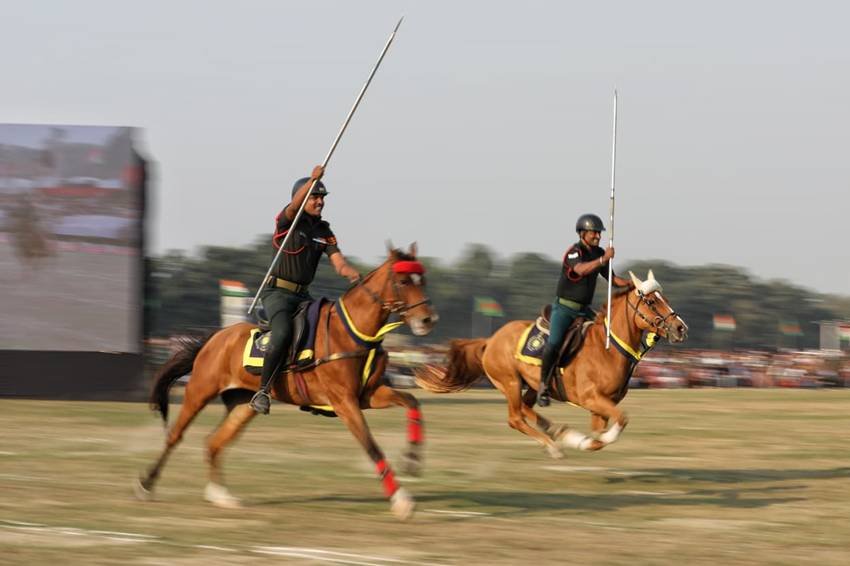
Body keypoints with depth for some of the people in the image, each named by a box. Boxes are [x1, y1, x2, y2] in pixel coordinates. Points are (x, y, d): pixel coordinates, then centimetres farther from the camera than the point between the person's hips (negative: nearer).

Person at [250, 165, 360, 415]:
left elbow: (339, 263, 1)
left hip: (302, 295, 7)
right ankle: (263, 391, -24)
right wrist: (313, 179, -44)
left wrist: (352, 274, -22)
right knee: (282, 334, -30)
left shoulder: (324, 232, 11)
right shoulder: (288, 221, -5)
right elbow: (294, 206, -29)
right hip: (277, 292, -7)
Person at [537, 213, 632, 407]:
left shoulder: (599, 253, 8)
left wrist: (630, 283, -3)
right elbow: (581, 269, -36)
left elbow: (611, 278, 15)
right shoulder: (574, 252, -14)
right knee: (554, 343, -22)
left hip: (584, 309, 7)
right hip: (564, 308, -7)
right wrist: (603, 259, -47)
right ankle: (543, 385, -6)